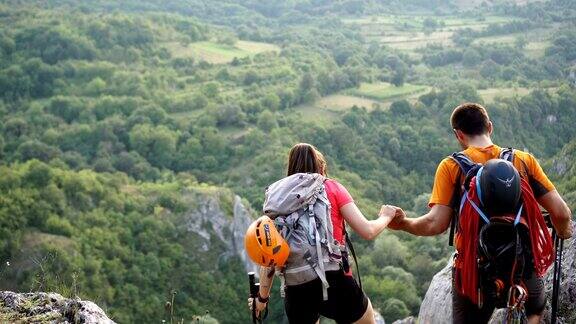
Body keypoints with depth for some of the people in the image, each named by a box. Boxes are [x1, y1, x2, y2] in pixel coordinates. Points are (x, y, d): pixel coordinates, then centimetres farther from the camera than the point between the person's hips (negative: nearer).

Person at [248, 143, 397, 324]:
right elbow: (367, 232, -3)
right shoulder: (332, 188, 2)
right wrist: (385, 217, 18)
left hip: (296, 290, 3)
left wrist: (262, 297, 17)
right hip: (334, 282, -2)